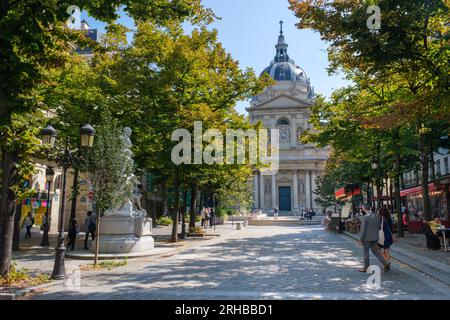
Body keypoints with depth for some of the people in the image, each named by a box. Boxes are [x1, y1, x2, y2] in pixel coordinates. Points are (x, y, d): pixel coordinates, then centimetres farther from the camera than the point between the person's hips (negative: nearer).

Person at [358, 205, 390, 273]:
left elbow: (363, 229, -18)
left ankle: (366, 268, 15)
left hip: (367, 238, -6)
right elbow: (379, 227, 12)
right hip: (375, 237, 6)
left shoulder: (364, 217, -18)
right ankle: (386, 264, 4)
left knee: (366, 252, 7)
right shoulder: (376, 216, 3)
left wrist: (361, 239, -10)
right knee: (375, 251, 16)